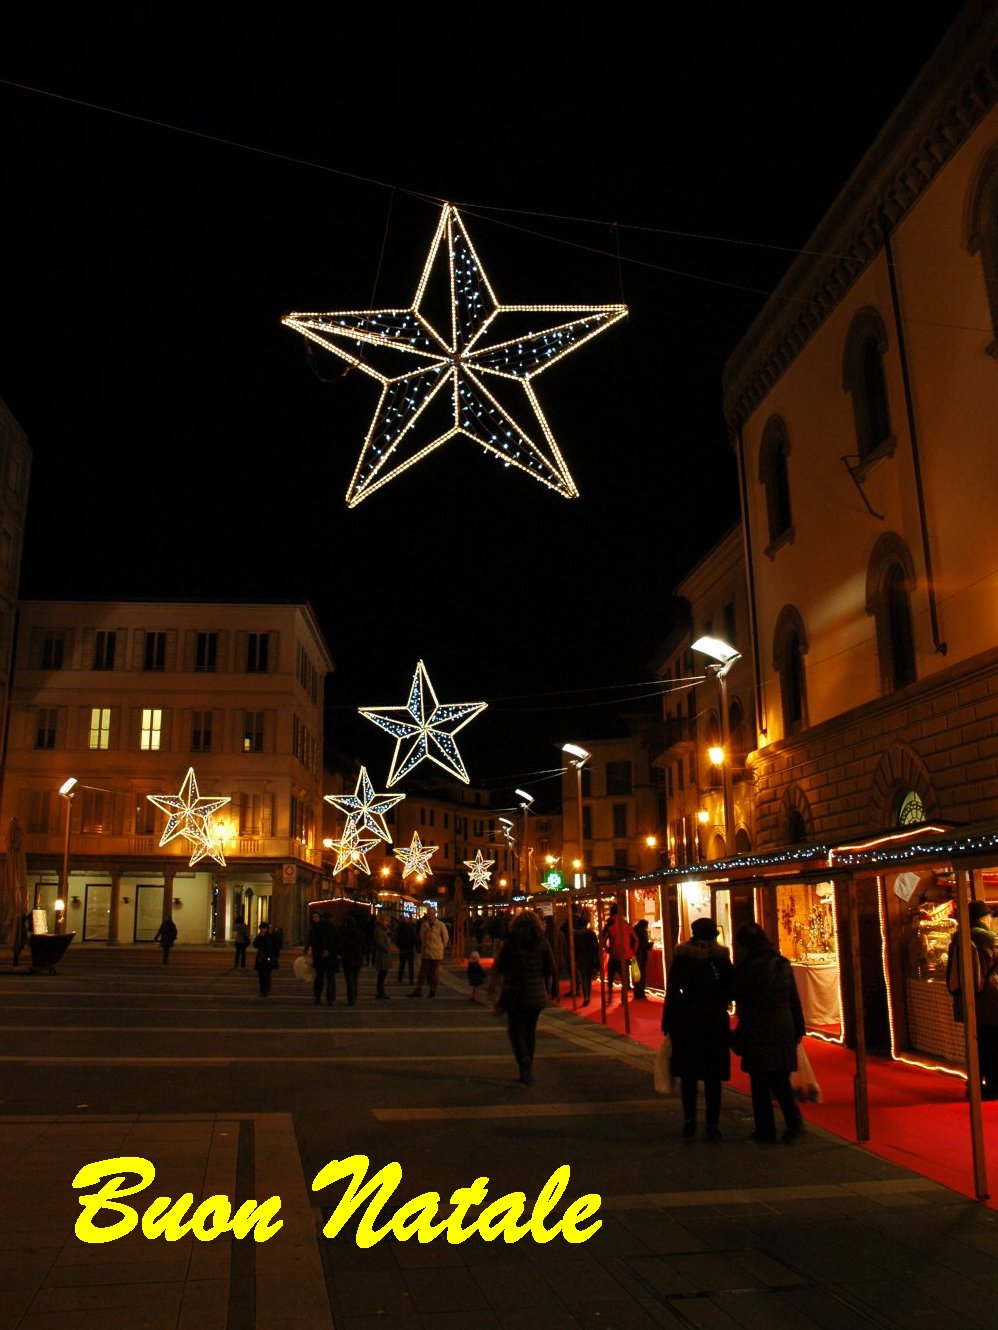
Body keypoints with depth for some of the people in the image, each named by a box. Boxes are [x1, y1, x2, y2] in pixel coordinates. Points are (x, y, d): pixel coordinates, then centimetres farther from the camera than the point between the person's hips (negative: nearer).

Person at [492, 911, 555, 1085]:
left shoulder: (510, 943, -5)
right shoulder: (542, 942, 0)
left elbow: (500, 970, -4)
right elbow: (550, 970, 2)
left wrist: (499, 994, 5)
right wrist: (546, 990, 14)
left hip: (515, 994, -2)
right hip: (537, 995, 3)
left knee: (516, 1031, 5)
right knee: (530, 1030, 16)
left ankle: (525, 1065, -16)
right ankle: (527, 1070, 22)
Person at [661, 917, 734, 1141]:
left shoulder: (681, 957, -4)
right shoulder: (721, 958, -5)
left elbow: (672, 991, -4)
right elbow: (730, 990, -2)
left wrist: (667, 1024, 1)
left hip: (686, 1022, 0)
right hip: (714, 1022, 0)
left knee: (688, 1074, 11)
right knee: (712, 1076, 8)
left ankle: (690, 1122, 7)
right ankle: (712, 1125, 9)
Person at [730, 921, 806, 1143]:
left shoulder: (750, 967, -14)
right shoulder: (783, 963, 5)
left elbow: (735, 994, -8)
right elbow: (794, 999, 10)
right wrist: (798, 1028, 17)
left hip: (759, 1031, -6)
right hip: (784, 1027, 6)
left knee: (760, 1083, 4)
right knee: (781, 1080, 15)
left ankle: (766, 1129, 9)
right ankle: (794, 1120, 2)